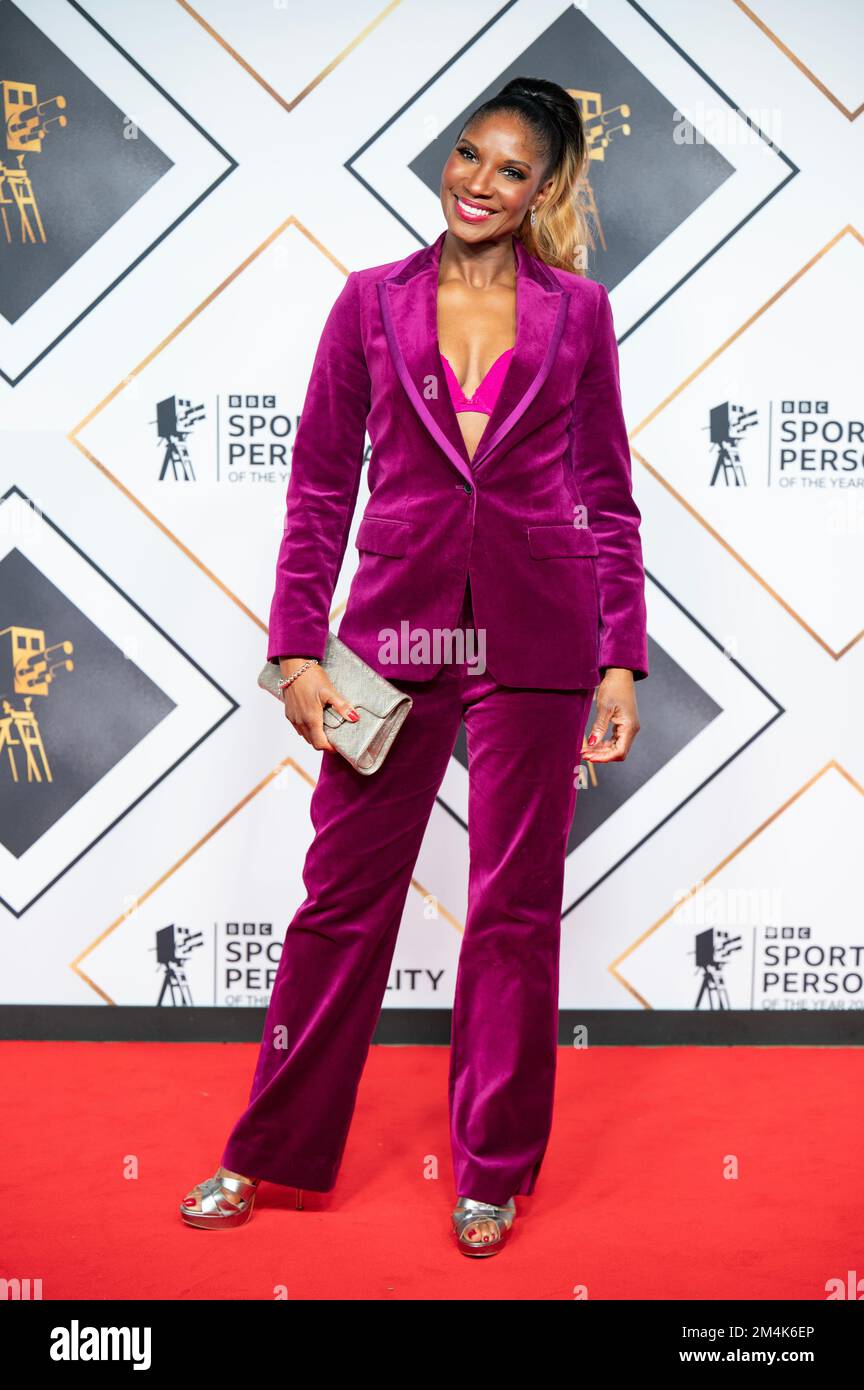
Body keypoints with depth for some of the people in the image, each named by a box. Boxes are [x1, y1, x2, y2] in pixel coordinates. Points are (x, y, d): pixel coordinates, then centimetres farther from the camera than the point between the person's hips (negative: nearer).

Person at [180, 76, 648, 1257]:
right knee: (344, 894, 7)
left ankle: (494, 1170, 25)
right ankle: (271, 1154, 25)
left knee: (515, 910, 8)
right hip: (396, 626, 1)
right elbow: (320, 487, 5)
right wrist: (296, 647, -3)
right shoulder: (373, 301, 6)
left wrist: (620, 659, -1)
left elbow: (608, 495, 6)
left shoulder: (577, 309, 5)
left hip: (535, 636, 0)